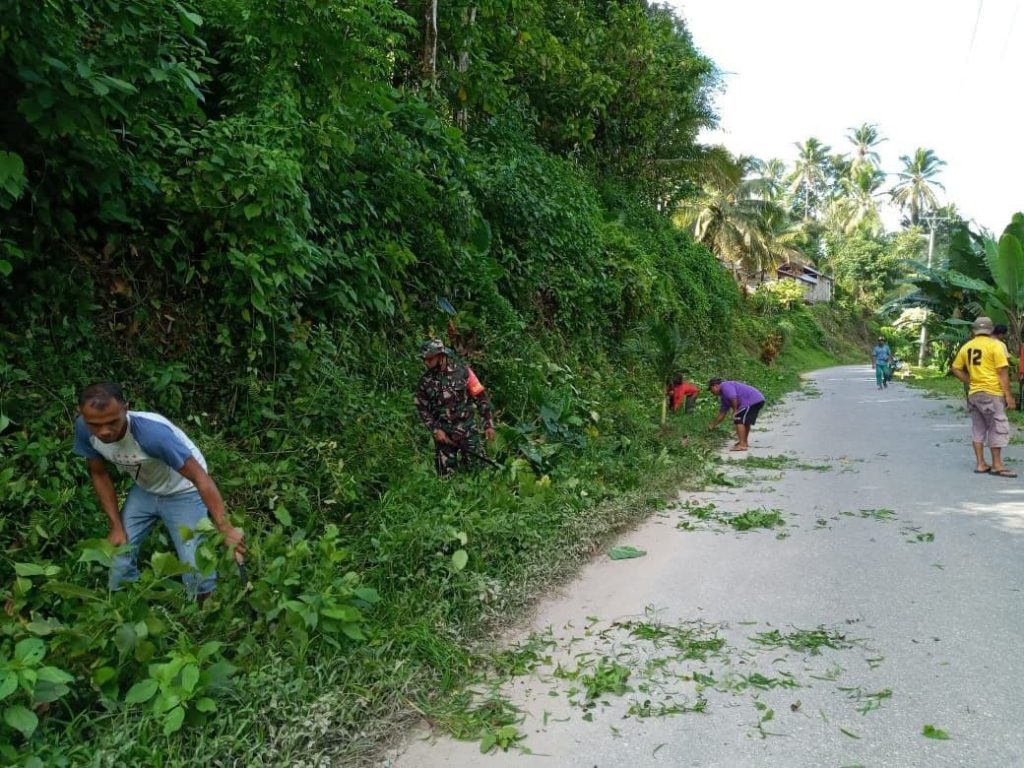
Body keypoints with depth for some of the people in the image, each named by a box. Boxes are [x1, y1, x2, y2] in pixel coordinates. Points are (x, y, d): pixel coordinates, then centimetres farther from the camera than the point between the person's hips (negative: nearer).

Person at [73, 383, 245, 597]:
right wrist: (117, 526, -5)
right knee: (117, 556, 5)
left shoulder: (152, 433, -40)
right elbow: (99, 474, -3)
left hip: (183, 493, -5)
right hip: (143, 490, 5)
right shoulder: (84, 429, -22)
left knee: (197, 570, -10)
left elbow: (201, 478, -36)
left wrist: (225, 529, -41)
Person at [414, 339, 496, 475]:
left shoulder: (463, 372, -7)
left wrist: (489, 424, -7)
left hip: (467, 431, -1)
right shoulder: (426, 380, -1)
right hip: (443, 434, 2)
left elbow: (481, 398, -4)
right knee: (446, 475, 4)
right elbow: (422, 408, 5)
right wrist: (435, 430, -6)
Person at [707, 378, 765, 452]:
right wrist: (713, 425, 33)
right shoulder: (724, 397, 25)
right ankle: (744, 443, 34)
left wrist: (735, 411, -11)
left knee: (739, 420, -10)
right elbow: (722, 413, 29)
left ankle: (742, 445, -13)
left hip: (752, 400, -11)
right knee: (745, 421, 23)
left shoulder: (725, 385, -5)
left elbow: (733, 397, -23)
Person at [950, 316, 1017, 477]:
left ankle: (980, 464, 14)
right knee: (998, 427, 1)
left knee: (978, 428, 11)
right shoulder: (996, 345, -7)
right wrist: (1008, 395, -8)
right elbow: (1003, 372, -10)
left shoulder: (966, 347, 8)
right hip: (992, 392, -5)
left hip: (974, 393, 6)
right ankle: (997, 465, 2)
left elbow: (955, 369, 12)